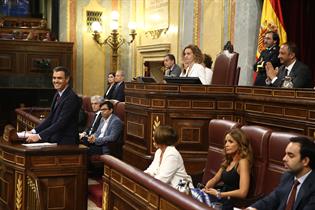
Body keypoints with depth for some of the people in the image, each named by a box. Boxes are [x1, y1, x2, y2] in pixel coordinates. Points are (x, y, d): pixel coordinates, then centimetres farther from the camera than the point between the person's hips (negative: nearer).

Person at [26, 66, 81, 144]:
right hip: (55, 141, 8)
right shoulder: (58, 95, 13)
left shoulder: (72, 98, -16)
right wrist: (34, 131, 2)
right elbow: (50, 118, 14)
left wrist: (39, 136, -25)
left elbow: (61, 123, -22)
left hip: (66, 143, -8)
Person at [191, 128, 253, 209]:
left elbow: (242, 193, -19)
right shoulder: (228, 161, 18)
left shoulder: (242, 162, -9)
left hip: (230, 202, -8)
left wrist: (218, 194, -14)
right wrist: (206, 188, 0)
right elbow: (214, 180, 23)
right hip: (221, 196, 8)